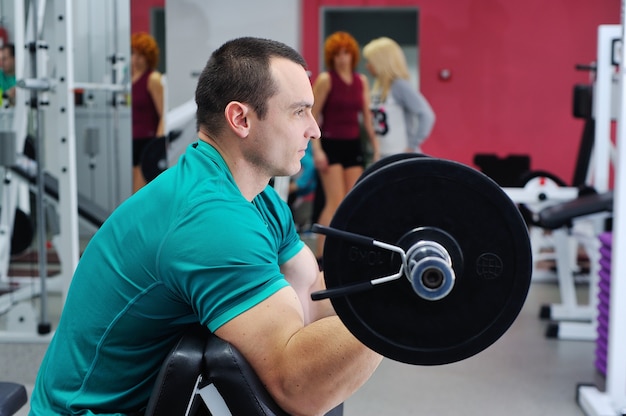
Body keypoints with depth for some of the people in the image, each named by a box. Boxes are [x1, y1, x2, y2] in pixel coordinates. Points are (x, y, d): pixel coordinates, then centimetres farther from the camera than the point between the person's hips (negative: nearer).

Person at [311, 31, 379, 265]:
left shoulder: (361, 81, 9)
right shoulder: (325, 80, -6)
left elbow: (367, 116, 13)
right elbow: (313, 116, -8)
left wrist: (375, 147, 11)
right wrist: (316, 149, -15)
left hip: (354, 145, 6)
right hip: (330, 144, -5)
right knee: (335, 201, -12)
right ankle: (322, 255, -9)